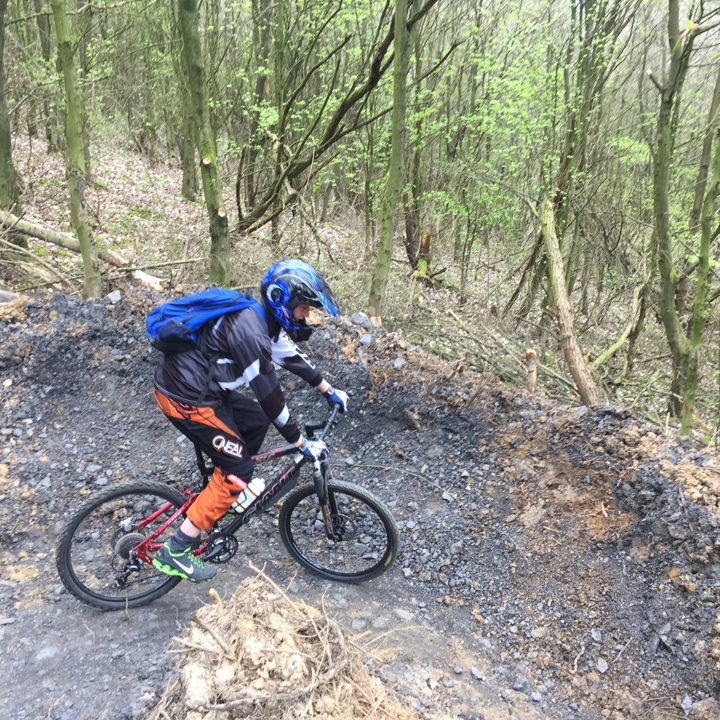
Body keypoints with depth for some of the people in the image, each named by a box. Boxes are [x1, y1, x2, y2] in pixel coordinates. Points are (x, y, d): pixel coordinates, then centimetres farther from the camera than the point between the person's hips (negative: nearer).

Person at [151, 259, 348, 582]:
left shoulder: (261, 318, 5)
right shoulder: (250, 330, -25)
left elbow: (292, 356, 18)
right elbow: (270, 396, -23)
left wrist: (330, 391, 25)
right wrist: (302, 443, -14)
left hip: (195, 384, 10)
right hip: (184, 398, -10)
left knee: (257, 421, 16)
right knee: (238, 469, -4)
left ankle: (222, 490, 30)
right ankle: (175, 552, 2)